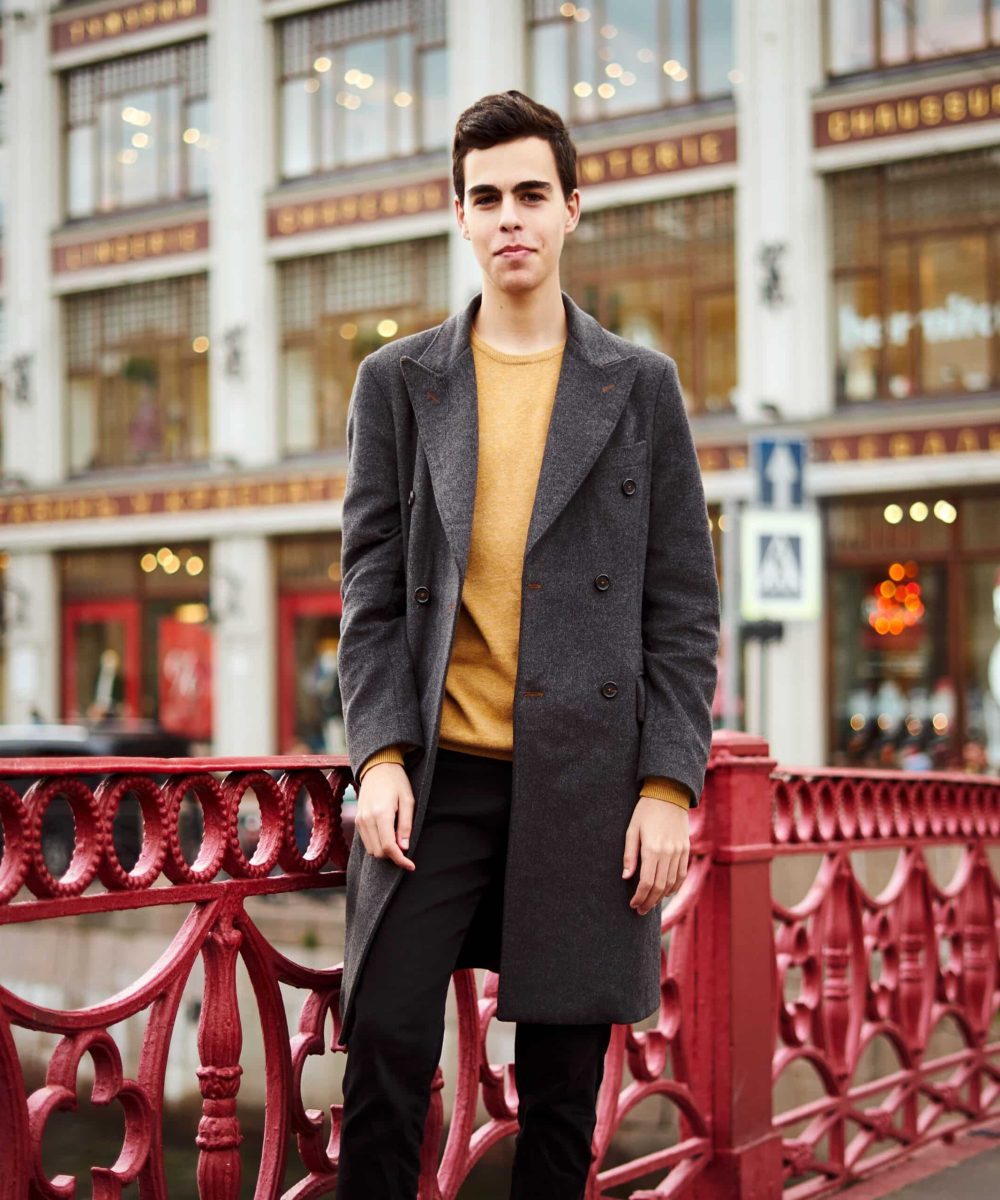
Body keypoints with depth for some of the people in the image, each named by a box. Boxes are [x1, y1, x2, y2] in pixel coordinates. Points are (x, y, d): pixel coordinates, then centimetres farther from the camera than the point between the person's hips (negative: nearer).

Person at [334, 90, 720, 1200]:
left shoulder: (639, 384, 9)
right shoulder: (396, 381, 10)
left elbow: (682, 605, 6)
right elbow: (370, 588, 7)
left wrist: (668, 785, -3)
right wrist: (381, 754, -6)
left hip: (585, 776, 0)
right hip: (435, 774, 0)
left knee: (562, 1084, 5)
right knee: (384, 1048, -5)